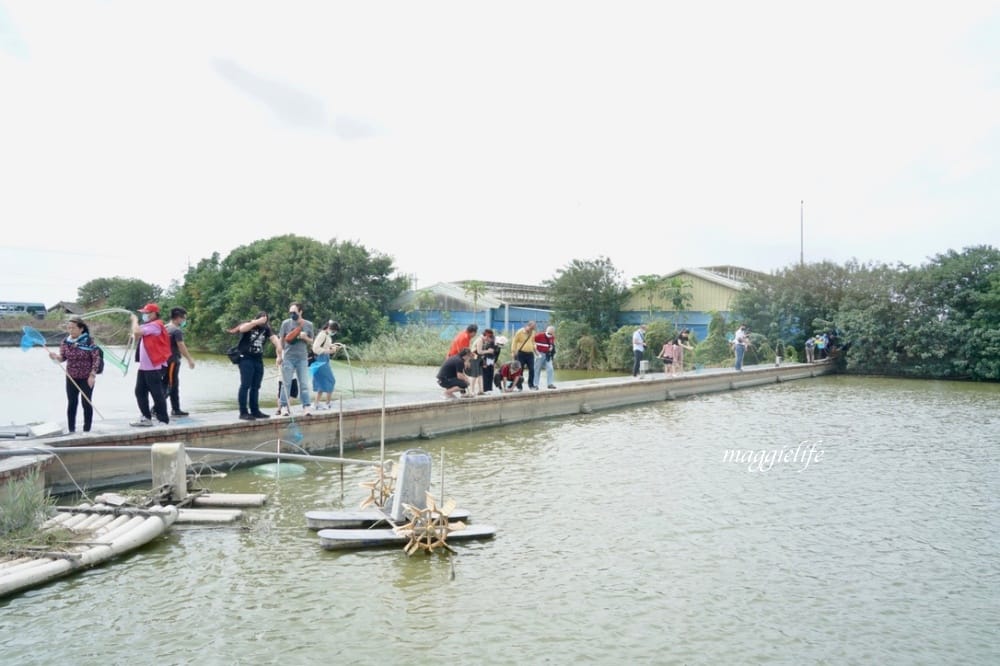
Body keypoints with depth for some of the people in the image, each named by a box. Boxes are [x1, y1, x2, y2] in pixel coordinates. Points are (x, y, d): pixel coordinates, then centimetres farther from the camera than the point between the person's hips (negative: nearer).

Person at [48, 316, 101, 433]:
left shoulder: (89, 341, -11)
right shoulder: (65, 342, 1)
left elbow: (96, 358, -10)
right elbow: (62, 358, 4)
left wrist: (92, 375, -15)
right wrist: (56, 357, -19)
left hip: (86, 378, -4)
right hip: (71, 378, 4)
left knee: (87, 403, 2)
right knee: (71, 403, 7)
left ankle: (87, 430, 14)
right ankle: (71, 430, 15)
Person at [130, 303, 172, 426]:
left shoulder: (155, 325, -13)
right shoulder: (148, 326, 19)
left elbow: (137, 332, -21)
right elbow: (137, 336, 18)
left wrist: (135, 320, -3)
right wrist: (135, 321, 8)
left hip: (154, 367, -10)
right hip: (144, 366, 10)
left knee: (157, 394, -6)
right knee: (140, 392, 11)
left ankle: (164, 420, 0)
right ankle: (146, 418, 19)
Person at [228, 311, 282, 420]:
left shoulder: (266, 329, 7)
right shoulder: (248, 325, -5)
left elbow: (275, 339, -4)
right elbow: (242, 329, -30)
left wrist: (279, 355, -16)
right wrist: (257, 322, -31)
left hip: (258, 360, 5)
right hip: (246, 359, -5)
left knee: (256, 387, 8)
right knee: (245, 385, -8)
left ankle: (255, 410, 14)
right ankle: (243, 412, -7)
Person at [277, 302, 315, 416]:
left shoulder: (308, 324, 6)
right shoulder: (286, 323, 2)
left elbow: (311, 342, 12)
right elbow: (281, 340, 7)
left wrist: (305, 337, -8)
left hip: (302, 358, 1)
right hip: (288, 358, -1)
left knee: (304, 384, 0)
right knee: (286, 383, -1)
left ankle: (306, 407, -1)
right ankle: (284, 407, 3)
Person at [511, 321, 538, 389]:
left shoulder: (533, 332, 8)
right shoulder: (520, 332, -8)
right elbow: (514, 342, -5)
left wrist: (535, 349, 15)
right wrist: (514, 352, -6)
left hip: (530, 354, 5)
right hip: (521, 353, -4)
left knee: (532, 370, 1)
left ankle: (531, 385, 12)